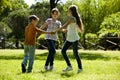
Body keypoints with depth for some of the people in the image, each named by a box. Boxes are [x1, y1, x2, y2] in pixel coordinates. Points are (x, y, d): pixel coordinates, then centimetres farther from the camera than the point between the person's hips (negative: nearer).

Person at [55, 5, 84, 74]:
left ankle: (80, 68, 15)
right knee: (63, 51, -1)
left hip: (74, 39, -9)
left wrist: (56, 31, -17)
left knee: (75, 54, -1)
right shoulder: (75, 18, 14)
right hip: (69, 39, 9)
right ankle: (69, 66, 5)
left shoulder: (72, 18, -13)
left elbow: (65, 26, -21)